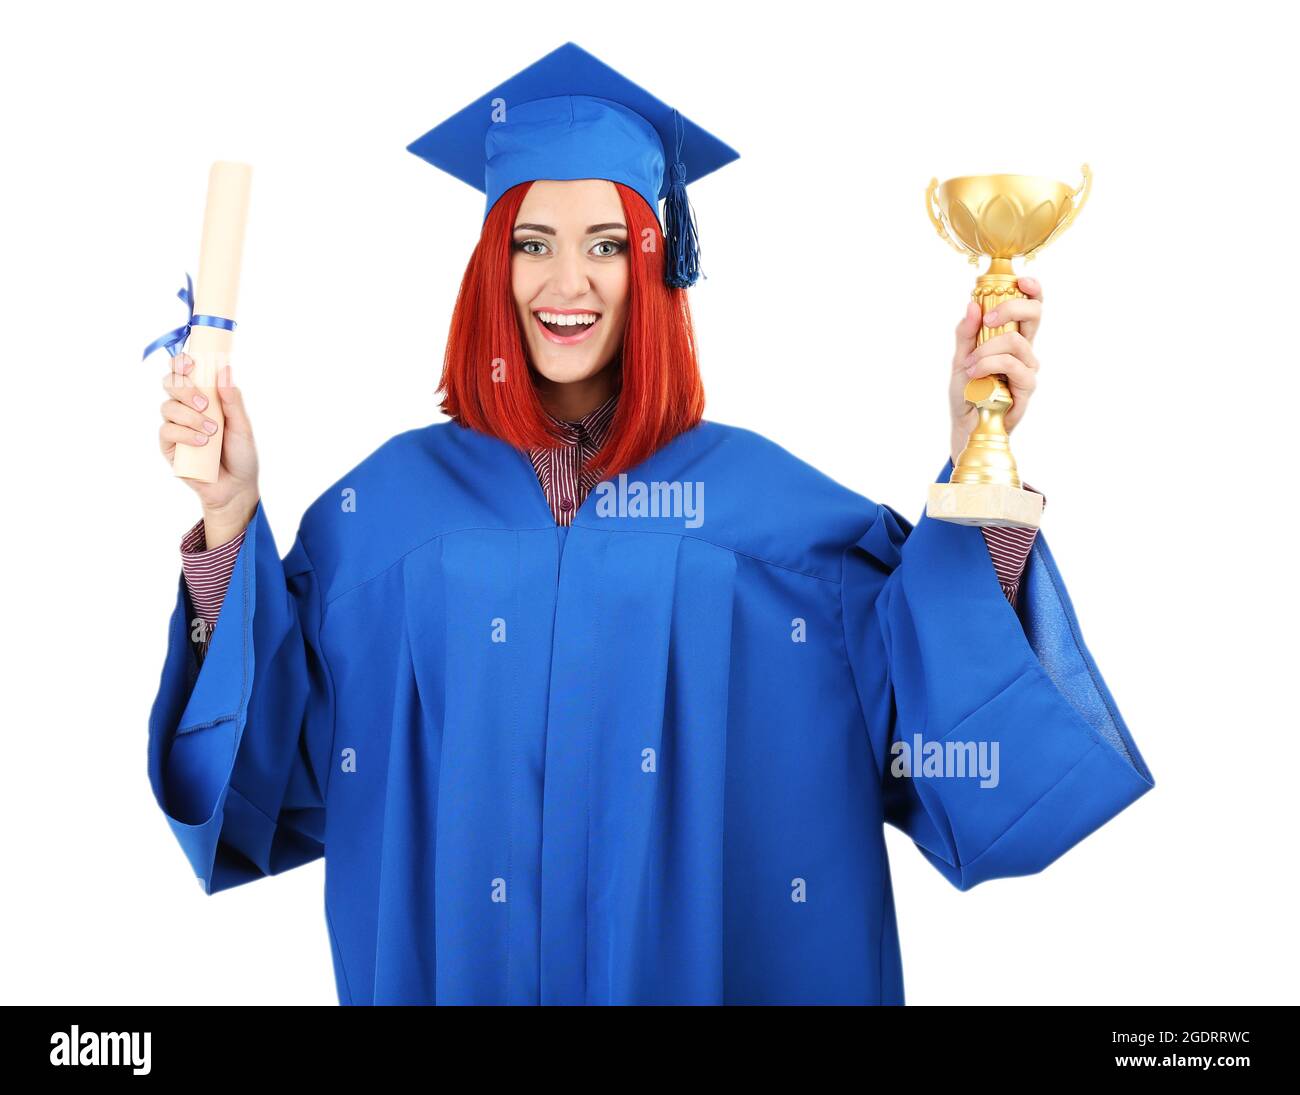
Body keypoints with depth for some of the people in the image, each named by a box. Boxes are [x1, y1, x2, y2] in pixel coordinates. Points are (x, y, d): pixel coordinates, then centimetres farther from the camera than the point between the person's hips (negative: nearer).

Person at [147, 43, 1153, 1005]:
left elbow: (934, 687, -11)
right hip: (452, 963, 1)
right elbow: (273, 732, -5)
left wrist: (975, 460, -21)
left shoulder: (762, 494, -5)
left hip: (703, 962, 0)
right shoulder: (388, 500, -2)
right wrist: (229, 515, -15)